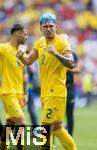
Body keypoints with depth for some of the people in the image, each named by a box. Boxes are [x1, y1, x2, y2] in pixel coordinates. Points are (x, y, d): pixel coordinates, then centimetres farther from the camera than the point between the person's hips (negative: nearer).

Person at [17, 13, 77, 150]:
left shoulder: (62, 43, -12)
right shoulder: (40, 43, 12)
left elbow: (71, 64, -24)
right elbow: (29, 61, 14)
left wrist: (56, 53, -39)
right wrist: (21, 56, -8)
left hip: (56, 92, -8)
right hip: (45, 92, 8)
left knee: (47, 126, -10)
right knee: (56, 127, 15)